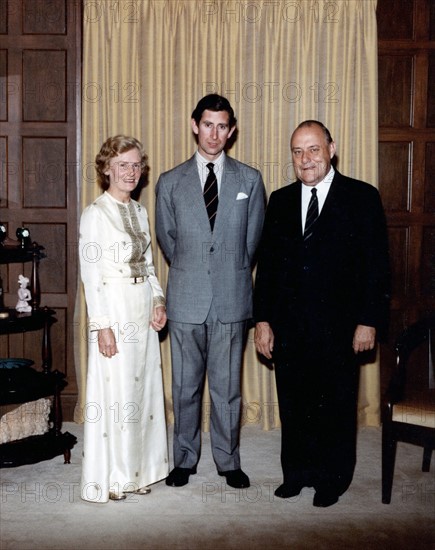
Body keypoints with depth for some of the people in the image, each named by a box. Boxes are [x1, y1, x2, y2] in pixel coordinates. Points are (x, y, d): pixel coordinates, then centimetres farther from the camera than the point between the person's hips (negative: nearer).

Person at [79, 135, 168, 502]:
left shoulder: (139, 212, 12)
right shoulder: (95, 214, -9)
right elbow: (90, 275, -12)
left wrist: (158, 301, 3)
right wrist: (102, 326, -16)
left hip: (144, 313, 7)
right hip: (114, 311, -7)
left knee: (144, 389, 11)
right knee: (114, 392, -1)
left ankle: (137, 470, 25)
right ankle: (109, 478, 14)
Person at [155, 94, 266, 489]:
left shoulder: (250, 180, 3)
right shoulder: (171, 182, 4)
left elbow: (253, 239, 9)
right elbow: (167, 239, 11)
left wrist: (232, 275, 10)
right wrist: (190, 272, 12)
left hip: (231, 298, 0)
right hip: (186, 299, 1)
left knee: (227, 385, 8)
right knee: (185, 385, 11)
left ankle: (228, 460, 24)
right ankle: (185, 459, 26)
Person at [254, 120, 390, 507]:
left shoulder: (362, 198, -3)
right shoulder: (280, 201, 8)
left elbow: (376, 265, -5)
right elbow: (267, 264, 8)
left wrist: (369, 321, -10)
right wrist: (263, 319, 4)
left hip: (338, 327, -3)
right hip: (289, 327, 3)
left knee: (336, 407, 8)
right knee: (293, 405, 12)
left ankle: (333, 480, 25)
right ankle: (297, 472, 29)